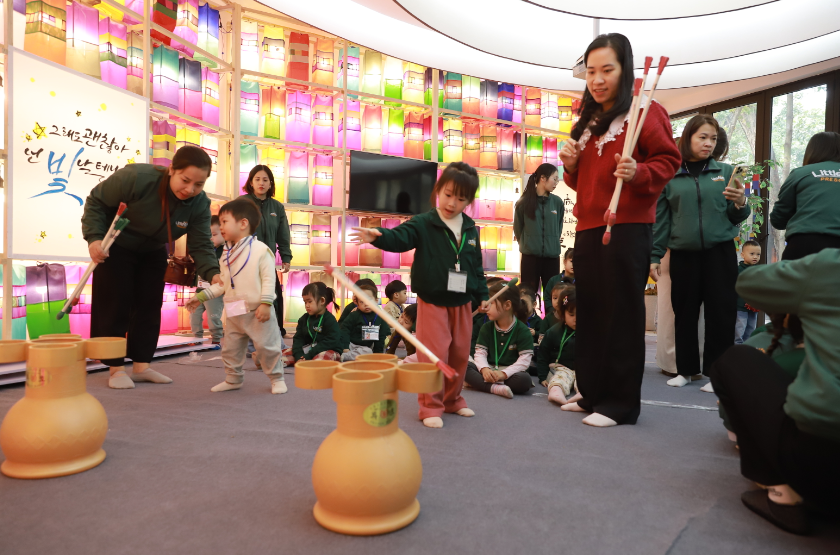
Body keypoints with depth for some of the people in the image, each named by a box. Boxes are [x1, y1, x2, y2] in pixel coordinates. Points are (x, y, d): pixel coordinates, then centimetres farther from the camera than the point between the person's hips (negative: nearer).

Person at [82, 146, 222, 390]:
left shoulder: (200, 205, -22)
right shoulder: (136, 177, -33)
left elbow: (201, 246, -22)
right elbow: (96, 201, -20)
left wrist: (213, 274, -41)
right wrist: (94, 238, -31)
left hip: (152, 252, 4)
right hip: (115, 247, -4)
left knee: (150, 305, 3)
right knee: (115, 305, -5)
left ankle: (141, 366, 13)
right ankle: (116, 368, 5)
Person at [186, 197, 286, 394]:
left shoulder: (260, 249, -12)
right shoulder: (227, 254, 11)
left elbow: (269, 279, -16)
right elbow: (223, 284, 16)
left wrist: (265, 303, -22)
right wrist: (202, 296, 11)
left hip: (258, 311, -7)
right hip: (234, 312, 7)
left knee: (267, 346, 1)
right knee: (230, 348, 14)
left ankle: (277, 379, 16)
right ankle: (233, 379, 31)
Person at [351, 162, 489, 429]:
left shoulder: (471, 230, 7)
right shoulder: (424, 224, -7)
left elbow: (477, 265, 14)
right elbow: (400, 237, -24)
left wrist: (482, 294, 13)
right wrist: (378, 236, -44)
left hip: (462, 302, 5)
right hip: (432, 301, -5)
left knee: (460, 354, 13)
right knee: (434, 355, -5)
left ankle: (452, 399, 32)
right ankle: (431, 406, 10)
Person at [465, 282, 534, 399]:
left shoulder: (523, 331, -4)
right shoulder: (486, 328, 8)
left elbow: (525, 360, -12)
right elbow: (480, 353, -1)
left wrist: (504, 373, -26)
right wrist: (484, 369, -23)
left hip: (510, 372, -2)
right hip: (488, 371, 2)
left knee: (525, 380, -36)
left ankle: (479, 384, -29)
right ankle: (495, 388, -38)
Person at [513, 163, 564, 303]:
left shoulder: (557, 202, 3)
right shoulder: (524, 202, -4)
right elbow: (517, 228, 8)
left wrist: (553, 244, 14)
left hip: (552, 257, 2)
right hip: (530, 256, -2)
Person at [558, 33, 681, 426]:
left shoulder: (645, 112, -1)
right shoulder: (587, 122, 20)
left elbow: (668, 161, -6)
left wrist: (638, 173, -25)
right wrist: (571, 164, 4)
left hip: (627, 229, -7)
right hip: (587, 229, 8)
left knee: (621, 316, -3)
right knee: (589, 315, 11)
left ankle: (621, 404, 7)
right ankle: (592, 394, 22)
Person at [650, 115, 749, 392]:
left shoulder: (725, 171, 5)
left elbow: (737, 218, 8)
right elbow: (660, 220, 4)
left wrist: (740, 203, -14)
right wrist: (654, 256, -1)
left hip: (720, 253, 0)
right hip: (683, 254, 0)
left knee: (721, 314, 1)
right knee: (685, 314, 7)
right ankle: (686, 369, 20)